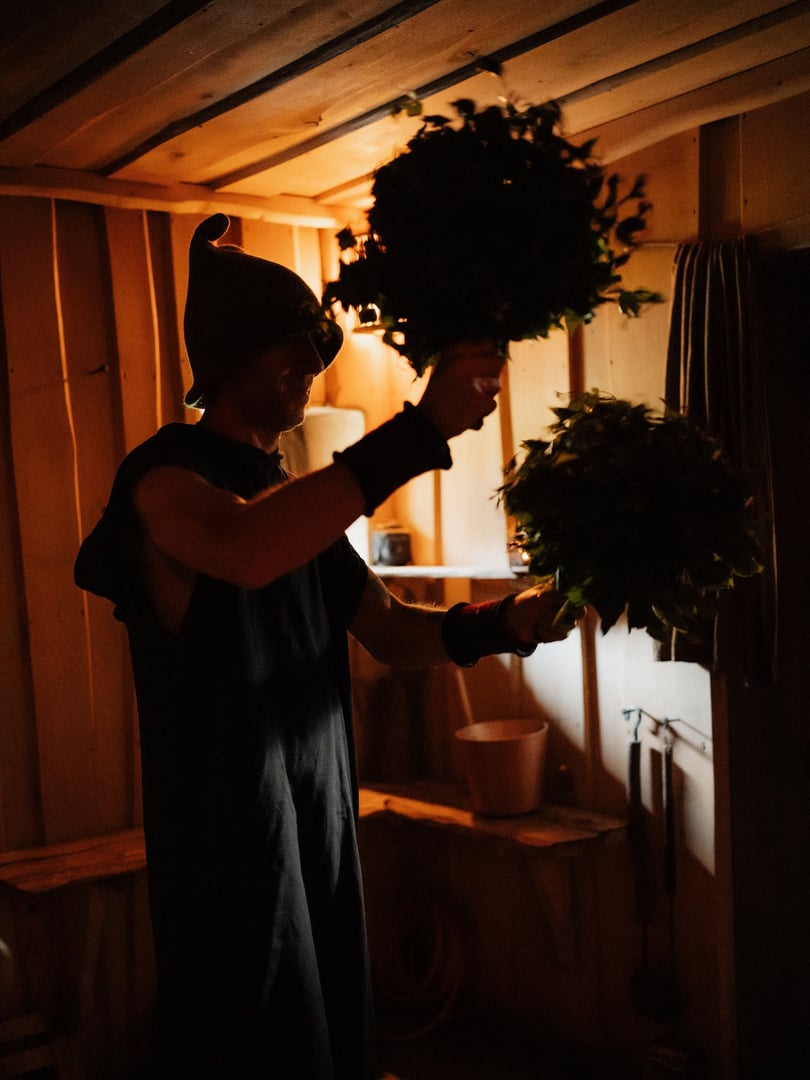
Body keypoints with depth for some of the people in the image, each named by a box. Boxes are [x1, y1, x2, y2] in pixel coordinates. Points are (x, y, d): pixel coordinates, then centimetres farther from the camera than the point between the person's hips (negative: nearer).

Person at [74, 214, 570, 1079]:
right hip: (230, 834, -7)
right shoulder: (164, 476, -11)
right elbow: (244, 552, -35)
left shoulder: (296, 497, 13)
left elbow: (390, 632, 8)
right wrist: (421, 430, -37)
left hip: (321, 821, 7)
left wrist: (500, 624, -11)